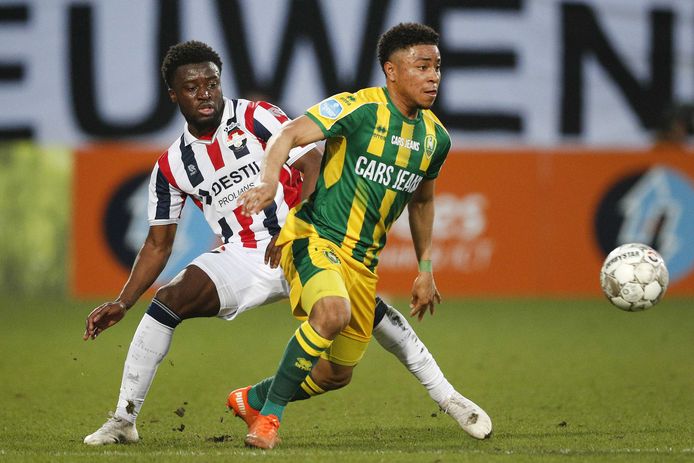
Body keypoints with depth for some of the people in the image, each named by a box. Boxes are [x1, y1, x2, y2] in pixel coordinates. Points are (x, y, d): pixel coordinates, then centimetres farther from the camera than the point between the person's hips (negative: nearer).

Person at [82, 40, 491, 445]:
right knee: (169, 299, -21)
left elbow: (314, 166, -11)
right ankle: (124, 421, -14)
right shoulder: (172, 166, 6)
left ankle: (445, 394, -7)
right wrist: (122, 303, 2)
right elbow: (158, 244, 11)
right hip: (241, 258, 2)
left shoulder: (257, 117, -5)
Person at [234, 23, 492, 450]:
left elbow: (422, 201, 24)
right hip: (314, 238, -7)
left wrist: (426, 270, 23)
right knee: (333, 311, -36)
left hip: (363, 262, 7)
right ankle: (270, 415, -21)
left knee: (339, 373, 10)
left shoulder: (436, 137, 7)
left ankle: (253, 399, 35)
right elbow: (289, 136, -22)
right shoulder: (360, 108, -13)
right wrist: (269, 181, -41)